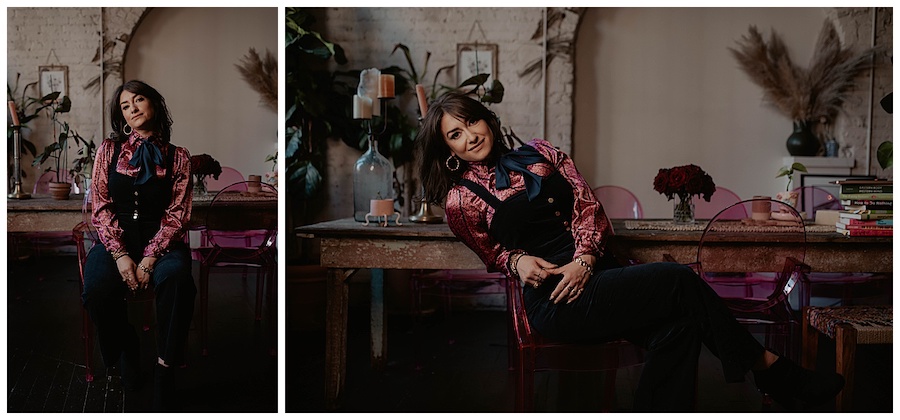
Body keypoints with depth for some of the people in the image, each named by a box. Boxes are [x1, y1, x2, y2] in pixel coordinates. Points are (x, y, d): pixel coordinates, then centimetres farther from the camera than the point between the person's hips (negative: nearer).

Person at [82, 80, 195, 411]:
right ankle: (127, 350, -1)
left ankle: (165, 372, -25)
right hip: (116, 240, 1)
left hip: (159, 240, -1)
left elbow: (177, 214, 1)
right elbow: (100, 207, 3)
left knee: (177, 278, -37)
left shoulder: (177, 157, 9)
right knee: (97, 291, -32)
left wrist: (149, 259, -14)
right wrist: (120, 255, -13)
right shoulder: (109, 149, 11)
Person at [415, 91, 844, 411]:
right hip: (555, 303, -6)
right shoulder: (460, 199, 3)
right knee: (680, 281, -16)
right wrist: (518, 260, -8)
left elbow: (587, 203, 8)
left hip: (592, 271, 6)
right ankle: (770, 369, -1)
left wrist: (585, 257, -8)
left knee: (676, 326, -20)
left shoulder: (538, 153, 13)